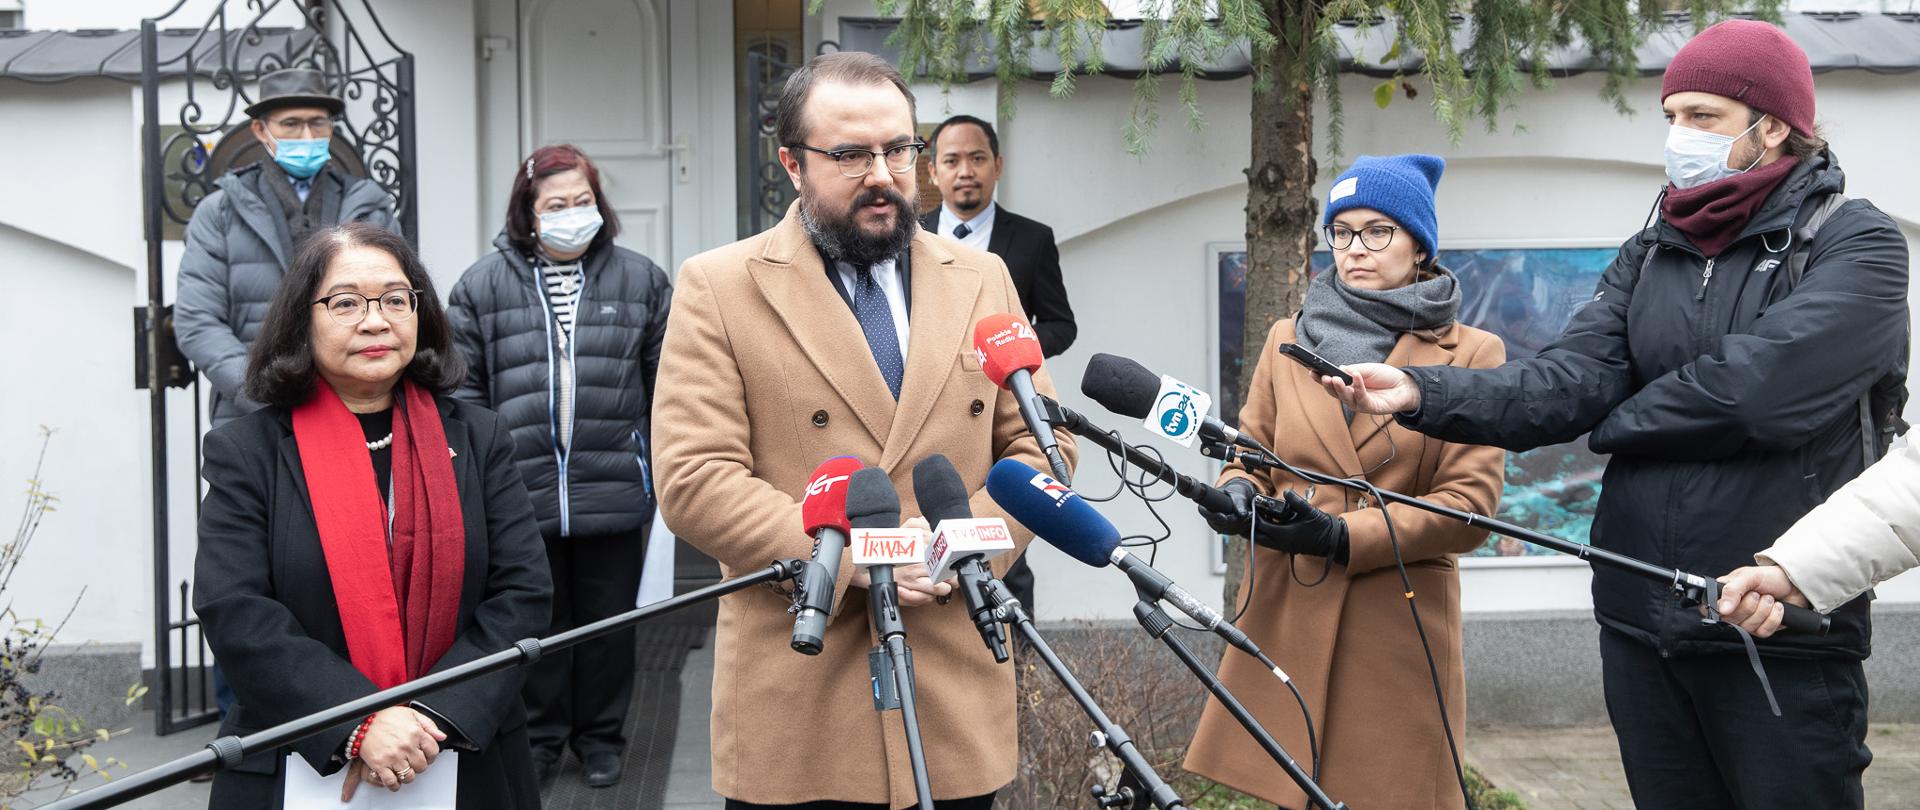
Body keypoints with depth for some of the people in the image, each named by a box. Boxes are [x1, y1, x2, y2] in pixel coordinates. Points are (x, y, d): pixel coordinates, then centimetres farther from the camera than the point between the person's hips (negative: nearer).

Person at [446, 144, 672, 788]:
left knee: (608, 621, 11)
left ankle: (601, 736, 28)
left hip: (615, 491, 1)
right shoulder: (484, 285, 3)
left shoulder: (640, 281, 5)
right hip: (520, 491, 0)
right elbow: (463, 389, 3)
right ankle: (538, 736, 28)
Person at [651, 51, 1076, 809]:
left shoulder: (981, 279, 12)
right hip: (797, 692, -3)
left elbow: (1041, 443, 10)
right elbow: (693, 482, -8)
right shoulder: (718, 287, -1)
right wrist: (851, 559, -16)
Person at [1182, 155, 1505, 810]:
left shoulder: (1471, 354, 3)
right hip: (1286, 620, 2)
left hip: (1398, 629, -2)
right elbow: (1251, 458, 15)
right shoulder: (1288, 339, 12)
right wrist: (1238, 496, -9)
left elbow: (1471, 505, -4)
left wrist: (1344, 535, -16)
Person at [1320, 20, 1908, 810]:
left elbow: (1757, 389, -21)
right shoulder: (1647, 257, 10)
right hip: (1640, 624, 5)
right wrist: (1422, 393, -21)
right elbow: (1567, 380, -5)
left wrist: (1615, 421, -6)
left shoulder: (1855, 245, -7)